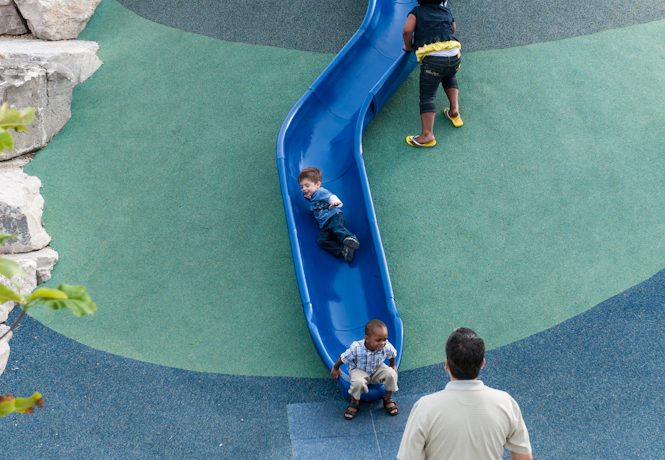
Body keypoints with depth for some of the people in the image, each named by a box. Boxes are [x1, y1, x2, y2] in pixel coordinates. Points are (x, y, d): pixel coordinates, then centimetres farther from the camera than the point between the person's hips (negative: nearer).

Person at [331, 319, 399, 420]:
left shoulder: (387, 347, -27)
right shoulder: (356, 348, -34)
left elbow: (392, 355, -1)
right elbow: (343, 358, -16)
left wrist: (392, 366, 12)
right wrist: (335, 368, -2)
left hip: (377, 369, 3)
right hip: (359, 370, -3)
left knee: (391, 374, -23)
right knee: (358, 383, -35)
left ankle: (388, 399, 3)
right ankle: (354, 403, -3)